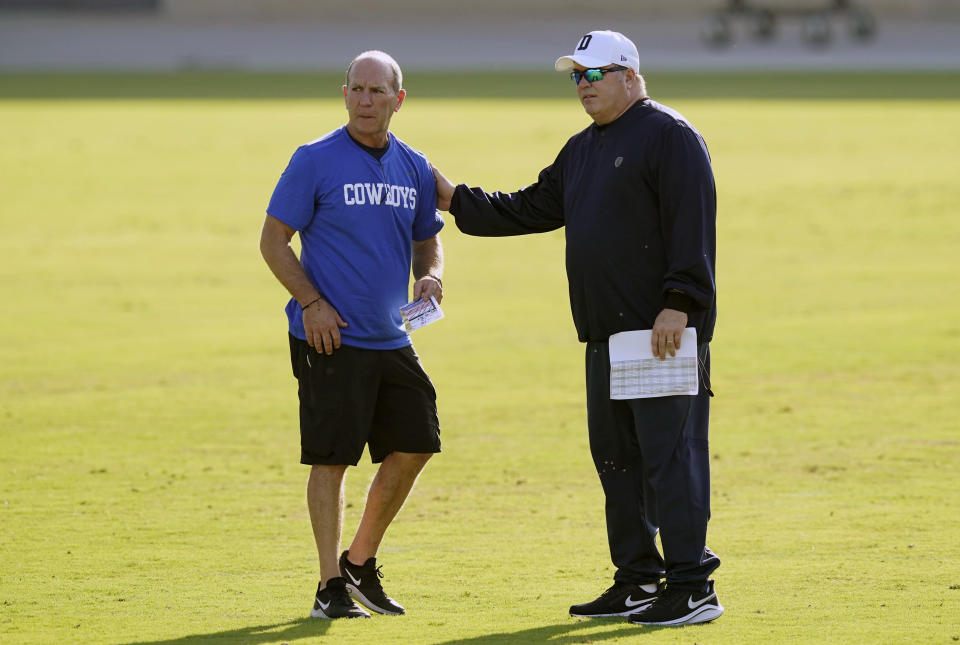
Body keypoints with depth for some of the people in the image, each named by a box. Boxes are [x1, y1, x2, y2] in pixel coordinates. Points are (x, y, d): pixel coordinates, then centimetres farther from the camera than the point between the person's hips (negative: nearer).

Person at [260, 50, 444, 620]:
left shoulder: (414, 168, 10)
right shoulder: (315, 161, -6)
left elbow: (427, 241, 21)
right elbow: (273, 240, -5)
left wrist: (431, 275, -2)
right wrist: (311, 301, -16)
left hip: (391, 339, 6)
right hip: (330, 338, -6)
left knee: (415, 445, 7)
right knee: (331, 458, -4)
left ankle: (361, 563, 24)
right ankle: (331, 585, 3)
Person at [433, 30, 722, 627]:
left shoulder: (669, 136, -7)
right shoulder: (582, 150, 21)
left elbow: (692, 224, -15)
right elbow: (529, 210, 29)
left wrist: (678, 305, -22)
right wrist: (457, 200, 23)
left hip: (665, 332, -9)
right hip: (607, 333, 9)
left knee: (669, 454, -11)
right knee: (617, 458, 11)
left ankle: (692, 586, -11)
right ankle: (638, 581, 18)